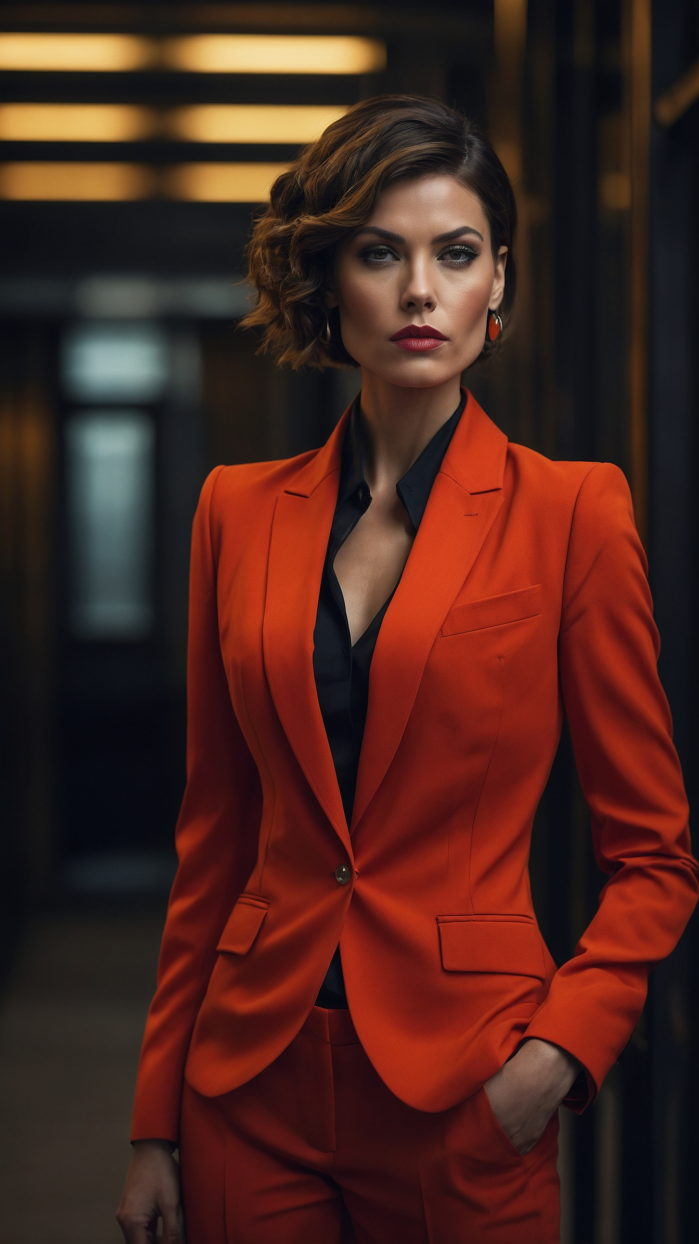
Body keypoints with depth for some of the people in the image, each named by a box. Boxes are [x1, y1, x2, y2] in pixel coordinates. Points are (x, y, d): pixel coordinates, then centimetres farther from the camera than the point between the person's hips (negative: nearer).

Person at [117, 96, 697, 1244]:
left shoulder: (570, 513, -5)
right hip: (255, 1086, 3)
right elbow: (214, 839, 8)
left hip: (464, 1100, -2)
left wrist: (559, 1049, -15)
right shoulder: (241, 512, 5)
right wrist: (156, 1126, 7)